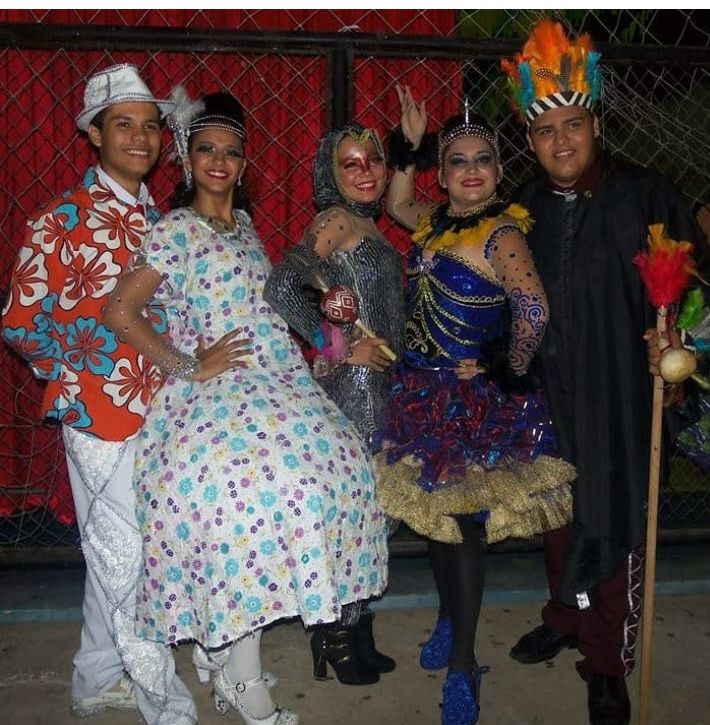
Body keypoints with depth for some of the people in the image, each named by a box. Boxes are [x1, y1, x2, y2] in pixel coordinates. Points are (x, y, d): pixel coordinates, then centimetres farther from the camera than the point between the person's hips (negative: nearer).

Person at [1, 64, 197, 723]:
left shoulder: (157, 219, 11)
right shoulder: (62, 219, -9)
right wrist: (81, 381, -9)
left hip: (151, 410, 7)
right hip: (101, 414, -6)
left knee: (111, 557, 18)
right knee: (131, 561, 2)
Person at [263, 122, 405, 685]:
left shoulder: (366, 224, 13)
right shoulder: (337, 220, -13)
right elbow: (281, 288, -26)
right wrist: (339, 345, -18)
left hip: (377, 383, 9)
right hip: (352, 384, -9)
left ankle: (356, 632, 30)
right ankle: (337, 636, 19)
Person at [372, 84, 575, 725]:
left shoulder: (501, 232, -17)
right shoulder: (436, 220, 6)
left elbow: (533, 309, -30)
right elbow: (397, 205, 26)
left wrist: (511, 370, -19)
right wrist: (409, 147, 16)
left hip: (475, 401, -7)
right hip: (423, 393, 7)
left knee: (464, 523, 1)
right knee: (434, 514, 16)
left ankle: (463, 661, 18)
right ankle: (449, 620, 39)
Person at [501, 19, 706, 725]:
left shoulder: (643, 194, -8)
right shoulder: (527, 208, 6)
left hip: (616, 394, -4)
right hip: (547, 394, 5)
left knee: (613, 521, 3)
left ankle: (608, 666, 19)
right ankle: (565, 618, 41)